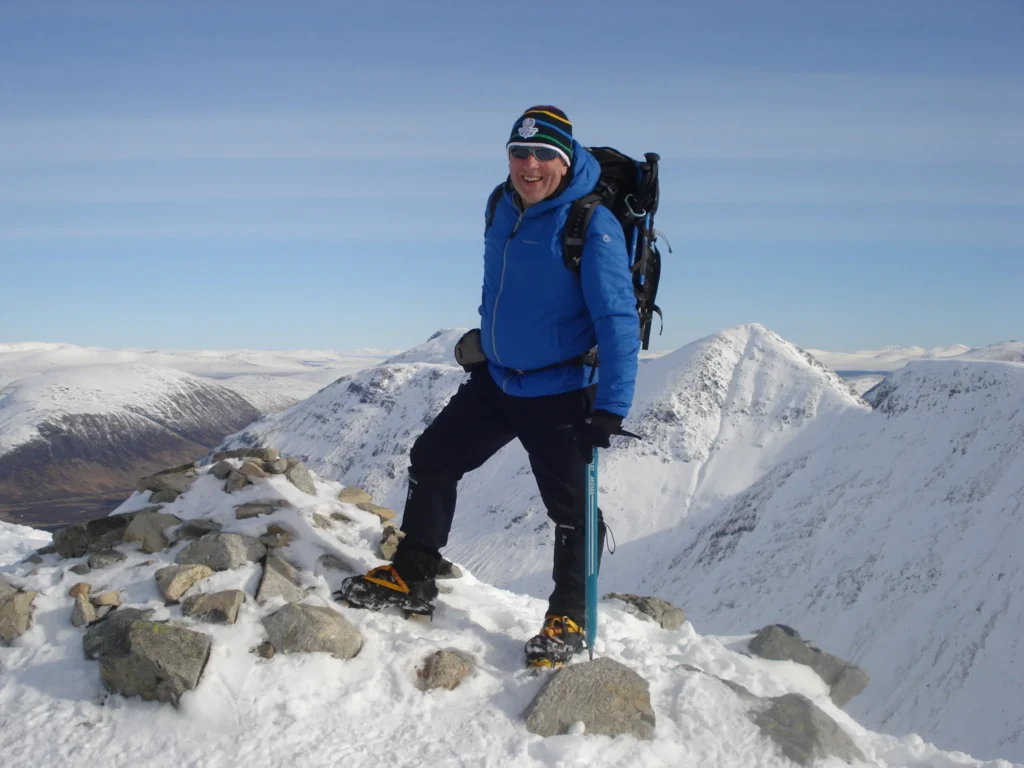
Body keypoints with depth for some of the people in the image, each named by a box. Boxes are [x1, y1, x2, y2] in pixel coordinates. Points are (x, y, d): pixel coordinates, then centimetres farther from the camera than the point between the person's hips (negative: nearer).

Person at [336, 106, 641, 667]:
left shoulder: (591, 225, -20)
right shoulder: (503, 208, 1)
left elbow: (617, 320, -22)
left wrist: (611, 407, -26)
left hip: (560, 393, -7)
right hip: (495, 380, 7)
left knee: (570, 507, 0)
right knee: (431, 460, 11)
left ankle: (568, 618, 20)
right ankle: (411, 578, 26)